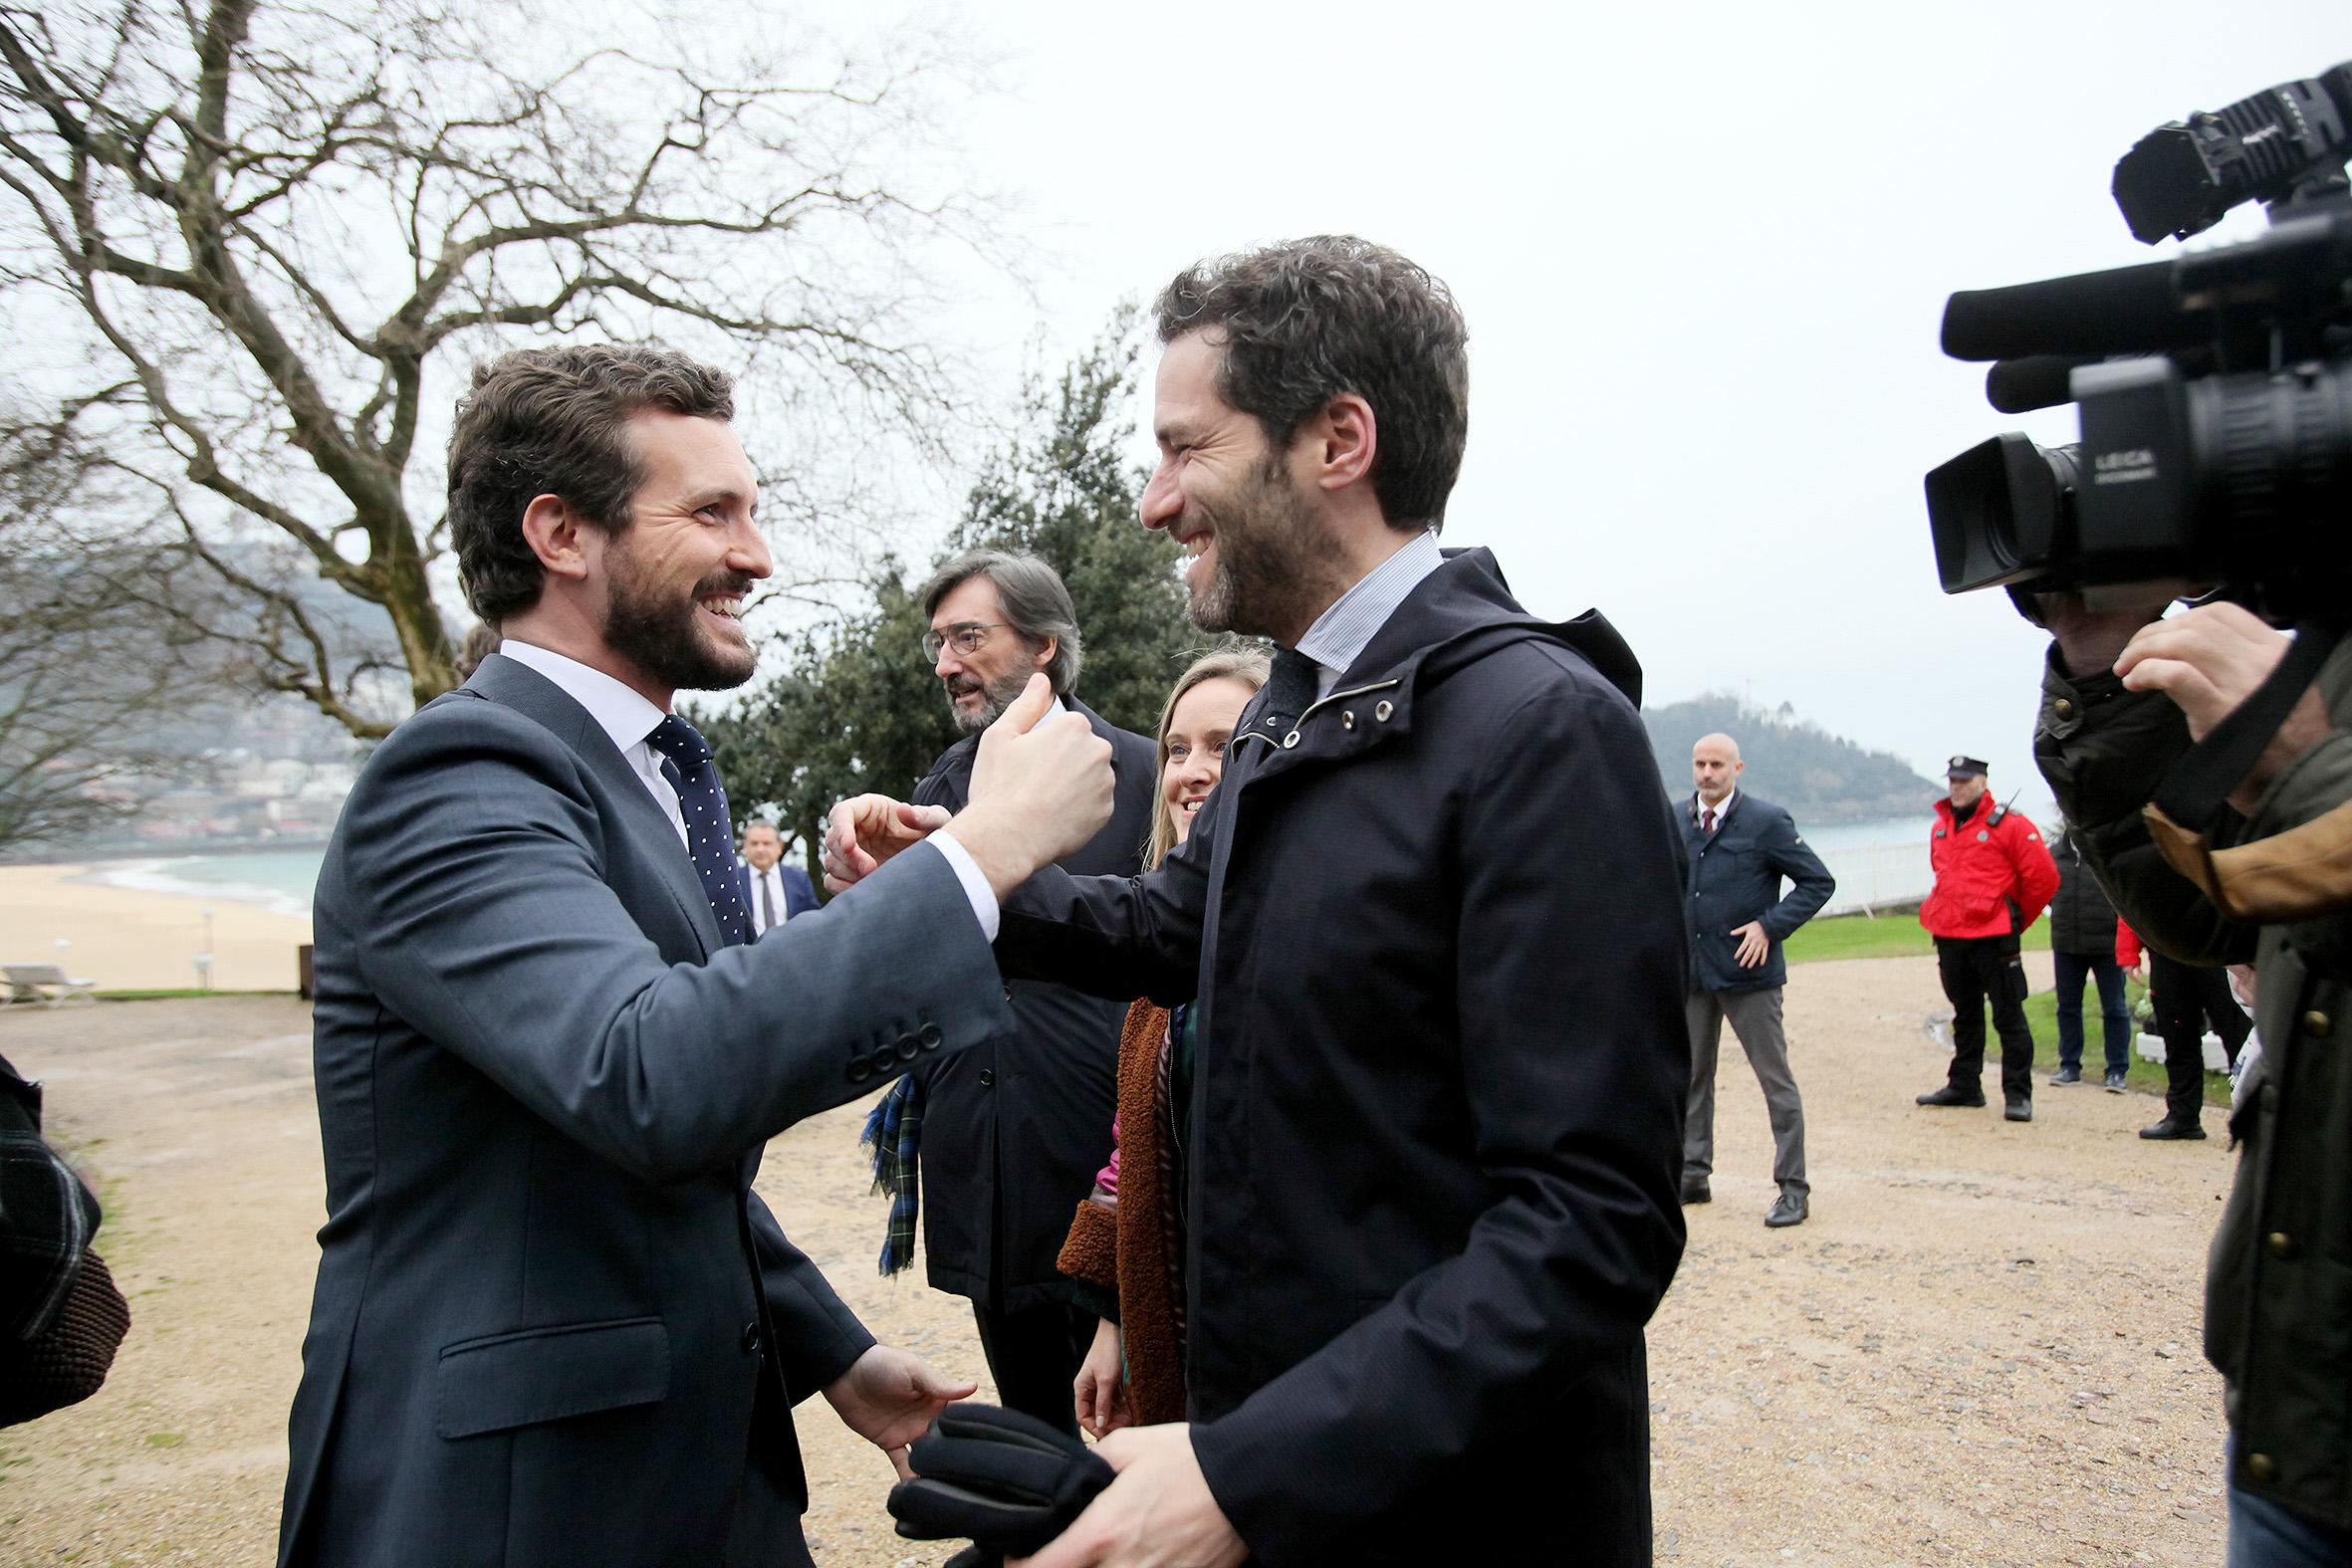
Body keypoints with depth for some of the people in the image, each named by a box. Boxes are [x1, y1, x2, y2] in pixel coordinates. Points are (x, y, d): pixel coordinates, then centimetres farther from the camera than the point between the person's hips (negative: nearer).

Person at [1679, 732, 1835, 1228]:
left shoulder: (1766, 821, -8)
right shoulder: (1677, 821, 7)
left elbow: (1819, 882, -6)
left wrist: (1770, 926, -15)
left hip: (1746, 970, -5)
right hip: (1691, 973, 5)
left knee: (1776, 1081, 2)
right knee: (1691, 1077, 13)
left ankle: (1793, 1189, 9)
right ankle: (1693, 1175, 25)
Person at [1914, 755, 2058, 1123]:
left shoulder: (2009, 825, -9)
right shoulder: (1940, 827, 12)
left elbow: (2044, 877, -7)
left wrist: (2015, 918, 2)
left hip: (1994, 938, -6)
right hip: (1948, 937, 7)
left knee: (2008, 1016, -2)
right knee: (1964, 1015, 15)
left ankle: (2018, 1094, 4)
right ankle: (1964, 1085, 24)